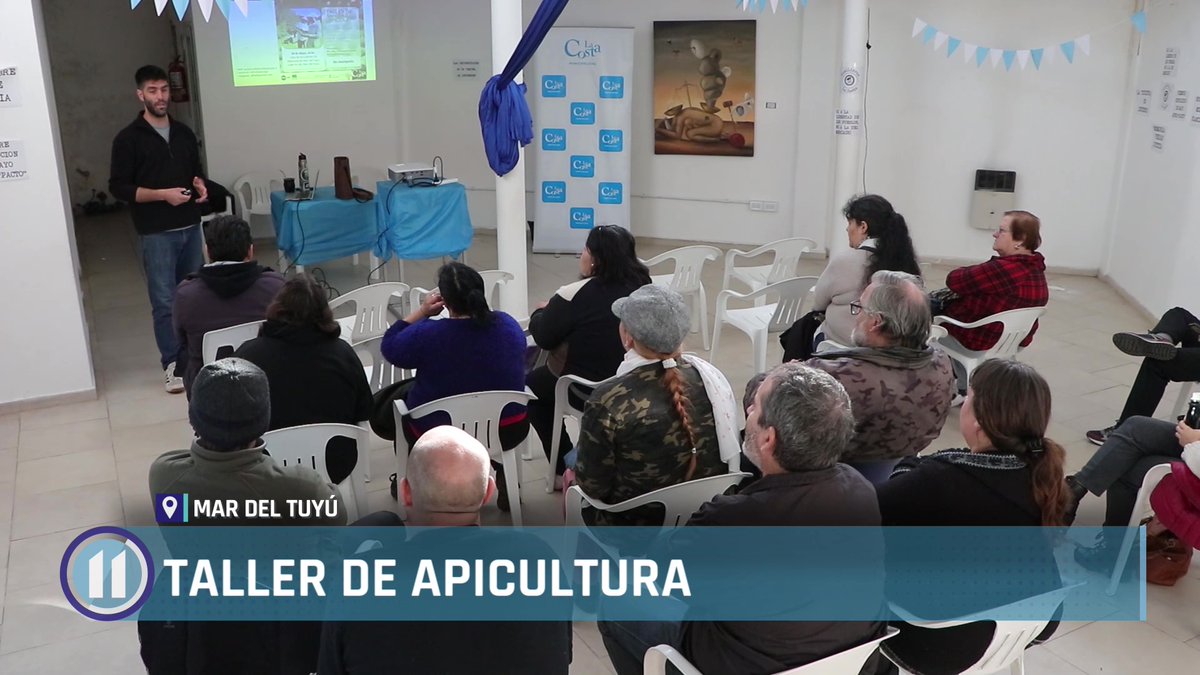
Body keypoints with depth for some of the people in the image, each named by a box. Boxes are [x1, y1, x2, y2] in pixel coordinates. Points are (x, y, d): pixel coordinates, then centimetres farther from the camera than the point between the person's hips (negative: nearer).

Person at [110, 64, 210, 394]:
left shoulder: (184, 133, 10)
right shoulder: (128, 139, -6)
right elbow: (118, 187, -8)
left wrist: (201, 185, -1)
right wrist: (163, 194, -19)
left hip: (191, 227, 5)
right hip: (156, 233, -5)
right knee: (165, 301, -3)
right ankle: (173, 364, 7)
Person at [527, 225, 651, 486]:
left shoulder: (575, 294, -20)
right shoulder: (643, 286, -3)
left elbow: (543, 337, -8)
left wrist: (541, 313, 14)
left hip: (588, 392, -6)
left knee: (531, 385, 21)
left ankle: (564, 469, 19)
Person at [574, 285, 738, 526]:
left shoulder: (608, 401, -29)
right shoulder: (709, 376, -14)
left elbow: (593, 487, -18)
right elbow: (728, 454, 0)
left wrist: (574, 478, 4)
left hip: (634, 523, -5)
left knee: (572, 459, 27)